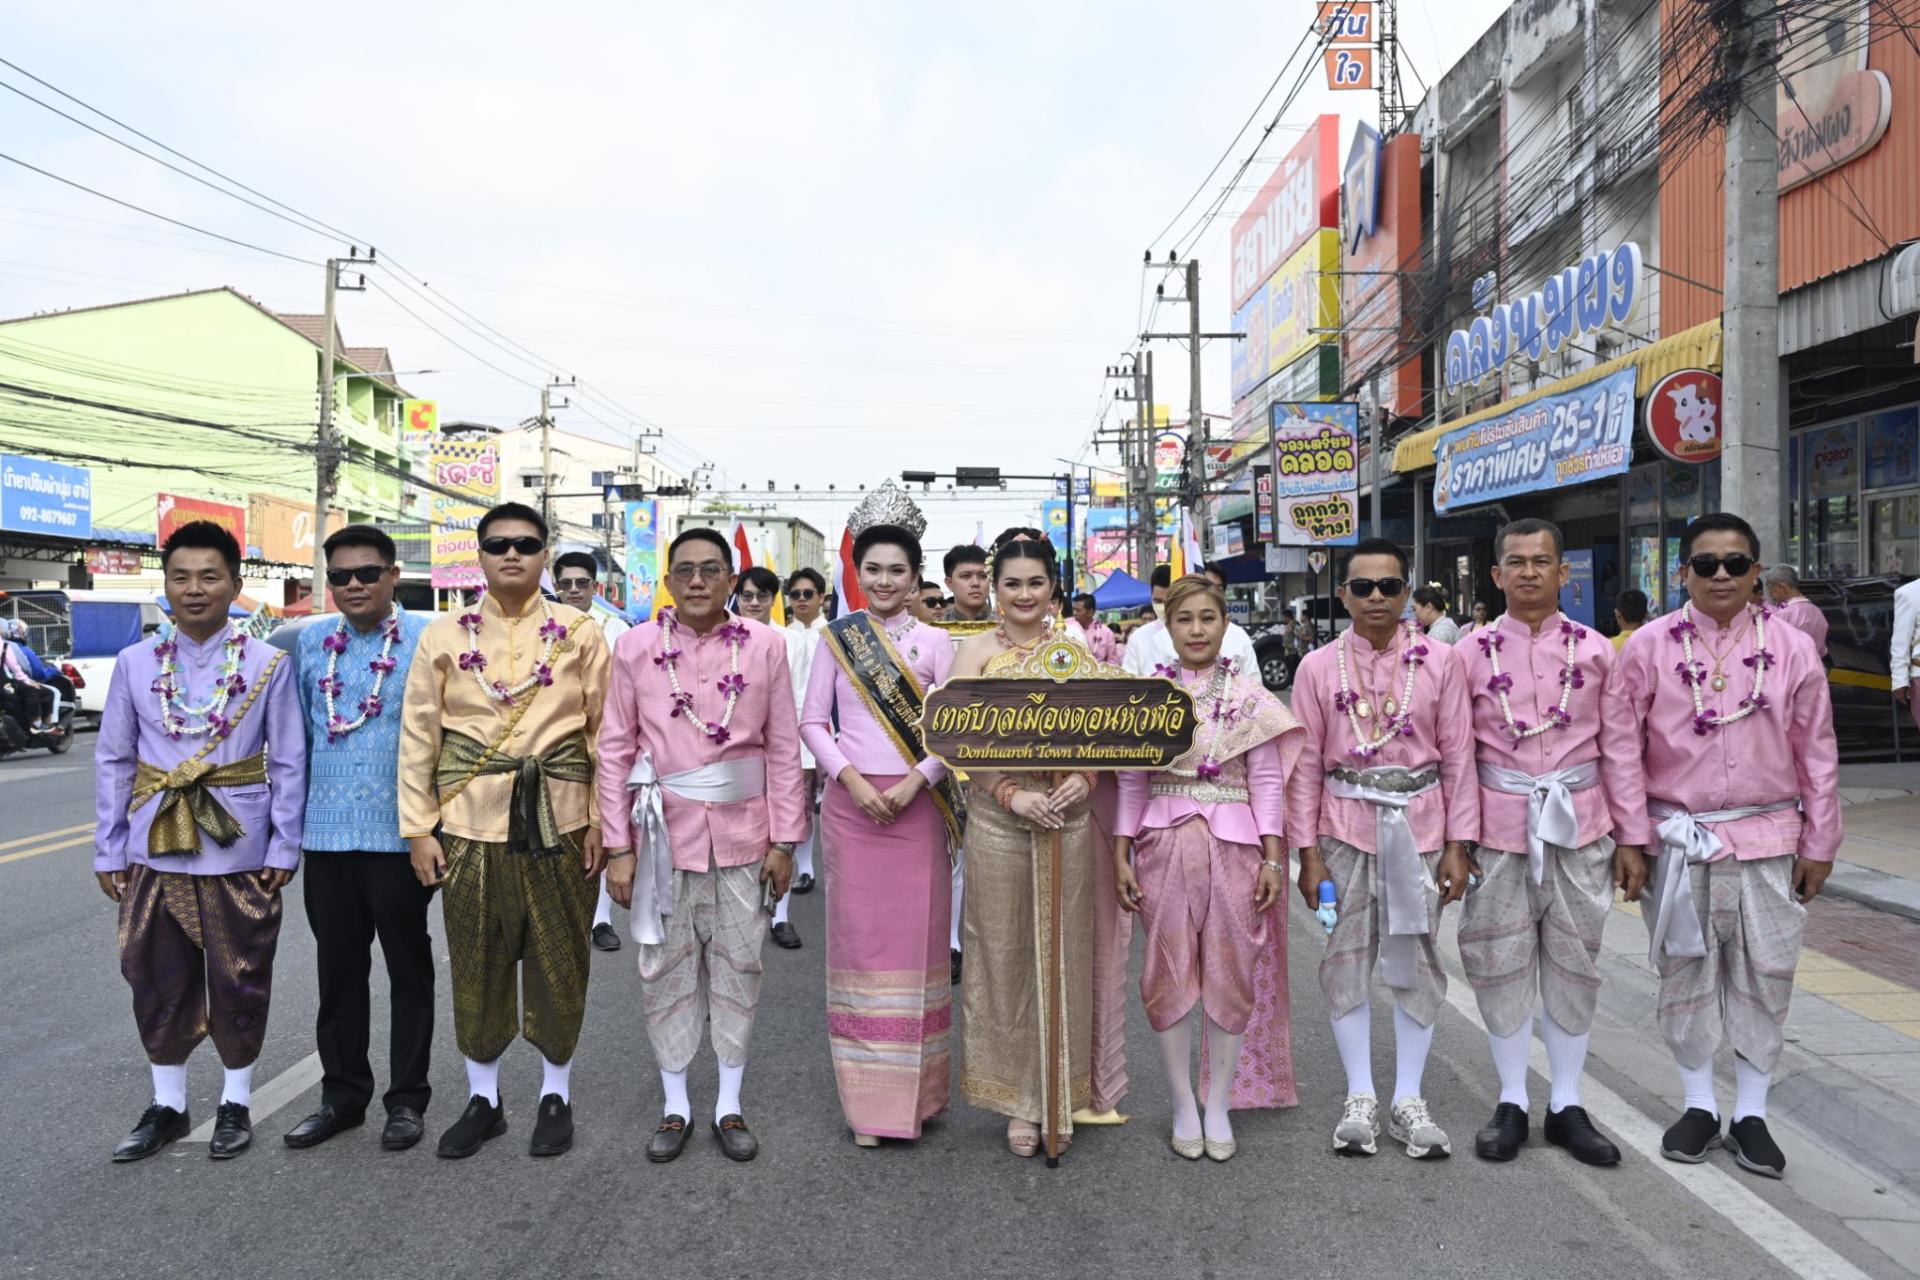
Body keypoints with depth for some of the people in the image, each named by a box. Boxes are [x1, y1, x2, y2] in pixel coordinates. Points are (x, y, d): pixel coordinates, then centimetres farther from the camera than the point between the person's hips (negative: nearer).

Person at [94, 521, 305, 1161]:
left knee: (239, 981, 8)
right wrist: (108, 851, 4)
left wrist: (284, 848, -5)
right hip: (154, 852, 2)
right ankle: (167, 1104, 30)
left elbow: (288, 763, -2)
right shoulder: (135, 663, 1)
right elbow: (112, 762, 6)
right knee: (159, 982, 12)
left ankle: (236, 1102, 26)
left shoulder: (268, 664, -5)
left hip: (239, 853, -2)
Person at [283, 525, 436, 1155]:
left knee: (408, 967, 8)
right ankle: (342, 1095, 28)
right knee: (338, 968, 14)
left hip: (400, 835, -4)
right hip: (327, 835, 4)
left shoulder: (427, 640, -5)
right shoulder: (308, 643, 8)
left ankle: (408, 1098, 21)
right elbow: (298, 734, 14)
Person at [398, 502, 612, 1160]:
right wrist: (420, 828, -1)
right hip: (471, 825, 1)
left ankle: (557, 1094, 26)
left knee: (560, 960, 8)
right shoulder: (444, 635, 3)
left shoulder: (581, 633, 1)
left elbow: (605, 732, 1)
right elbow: (418, 736, 3)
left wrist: (602, 822, -3)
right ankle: (483, 1098, 27)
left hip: (559, 822, -1)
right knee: (477, 963, 10)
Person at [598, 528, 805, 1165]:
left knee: (738, 966, 9)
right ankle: (674, 1105, 26)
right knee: (667, 968, 10)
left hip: (742, 832, 0)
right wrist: (619, 847, -3)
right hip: (665, 832, 0)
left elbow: (784, 749, 0)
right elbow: (615, 750, 0)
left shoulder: (764, 644, -2)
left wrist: (784, 840, -1)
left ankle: (730, 1105, 25)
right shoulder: (636, 645, -2)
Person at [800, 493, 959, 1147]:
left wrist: (914, 783, -13)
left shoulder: (934, 641, 4)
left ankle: (915, 1088, 17)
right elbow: (812, 721, 4)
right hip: (850, 802, 1)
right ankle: (867, 1096, 14)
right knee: (858, 935, 3)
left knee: (917, 935, 3)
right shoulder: (835, 638, 6)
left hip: (916, 805, 0)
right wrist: (852, 779, -10)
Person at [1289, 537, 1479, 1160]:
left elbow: (1458, 756, 1)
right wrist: (1307, 851, -3)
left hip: (1418, 826, 0)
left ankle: (1408, 1101, 19)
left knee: (1416, 962, 6)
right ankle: (1360, 1098, 18)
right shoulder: (1318, 667, 0)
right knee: (1346, 962, 5)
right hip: (1345, 826, 0)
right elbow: (1305, 764, 1)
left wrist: (1457, 845, -3)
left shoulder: (1439, 661, 0)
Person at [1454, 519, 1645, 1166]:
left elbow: (1619, 748, 5)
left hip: (1578, 828, 1)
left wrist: (1629, 838, 3)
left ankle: (1567, 1106, 22)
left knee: (1574, 964, 8)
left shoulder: (1595, 651, 3)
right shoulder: (1471, 653, 1)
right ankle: (1511, 1102, 20)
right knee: (1501, 965, 5)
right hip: (1499, 829, -1)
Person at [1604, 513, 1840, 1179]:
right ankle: (1699, 1105, 25)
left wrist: (1818, 843, 3)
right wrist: (1633, 836, -5)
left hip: (1767, 841, 1)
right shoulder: (1649, 646, -4)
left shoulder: (1792, 648, 0)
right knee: (1686, 975, 9)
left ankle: (1750, 1114, 22)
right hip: (1679, 841, -1)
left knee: (1764, 977, 7)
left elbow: (1817, 753, 4)